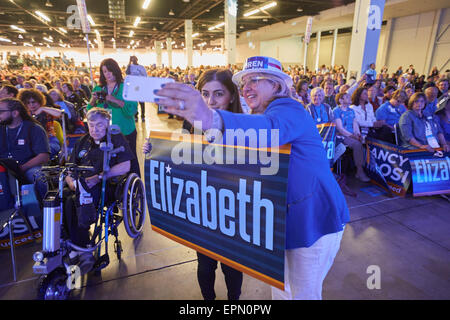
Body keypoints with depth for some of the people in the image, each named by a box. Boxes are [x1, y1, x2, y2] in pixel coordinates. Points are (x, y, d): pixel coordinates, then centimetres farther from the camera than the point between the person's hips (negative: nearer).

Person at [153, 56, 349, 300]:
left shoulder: (289, 109, -19)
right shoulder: (263, 113, 11)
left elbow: (270, 129, -44)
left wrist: (212, 119, -62)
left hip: (312, 219, -8)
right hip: (280, 218, 8)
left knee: (303, 292, 11)